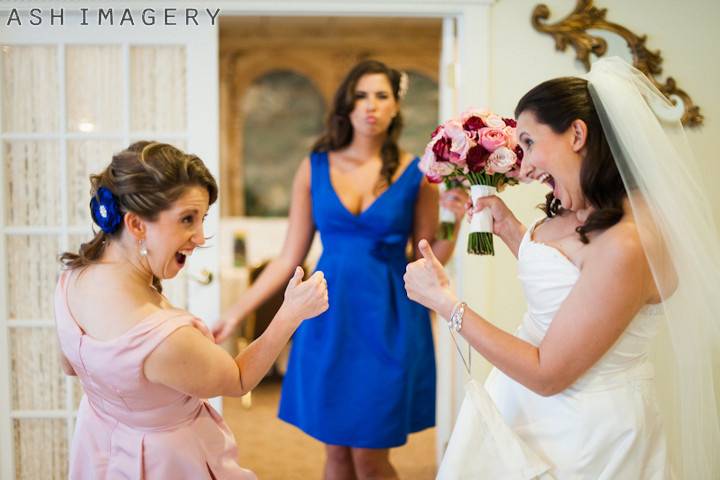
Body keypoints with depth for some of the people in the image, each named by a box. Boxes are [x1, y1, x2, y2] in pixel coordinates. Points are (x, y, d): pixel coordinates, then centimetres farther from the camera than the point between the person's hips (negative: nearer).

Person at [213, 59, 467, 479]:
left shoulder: (416, 174, -3)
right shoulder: (314, 168, 1)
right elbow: (290, 257, 4)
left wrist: (455, 220, -14)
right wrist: (237, 312, 1)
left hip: (388, 318, -2)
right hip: (329, 316, 2)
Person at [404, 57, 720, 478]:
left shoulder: (627, 244, -30)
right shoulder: (578, 211, -2)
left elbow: (547, 373, -25)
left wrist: (445, 301, -22)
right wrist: (505, 223, 5)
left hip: (582, 428, -8)